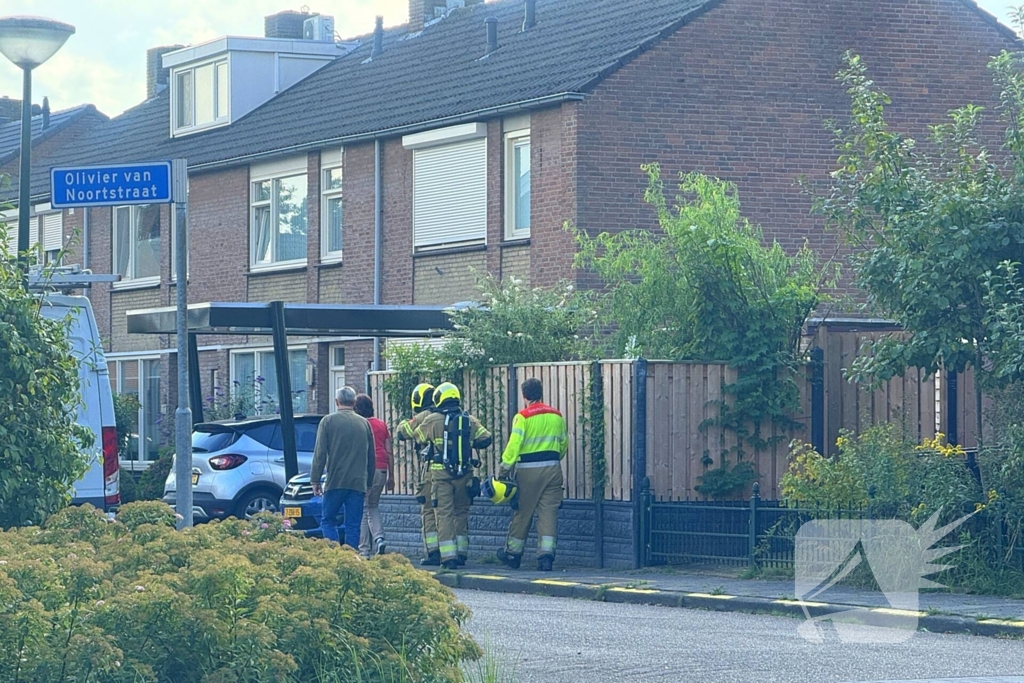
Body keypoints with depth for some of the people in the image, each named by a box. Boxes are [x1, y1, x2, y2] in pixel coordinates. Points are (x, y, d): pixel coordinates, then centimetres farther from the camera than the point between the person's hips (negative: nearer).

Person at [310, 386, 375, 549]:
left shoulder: (328, 421, -1)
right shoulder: (364, 424, 9)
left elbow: (319, 454, -4)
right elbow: (372, 456, 14)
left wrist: (315, 480, 1)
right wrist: (368, 483, 21)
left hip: (335, 481, -3)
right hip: (358, 483, 3)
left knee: (328, 521, 7)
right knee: (353, 525, 5)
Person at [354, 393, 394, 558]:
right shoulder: (382, 425, 14)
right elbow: (389, 452, 13)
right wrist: (391, 476, 17)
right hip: (381, 470, 5)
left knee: (362, 509, 0)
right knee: (373, 507, 18)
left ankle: (364, 550, -4)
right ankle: (379, 538, -5)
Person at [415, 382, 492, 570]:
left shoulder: (433, 420, -3)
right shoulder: (470, 420, 6)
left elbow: (417, 437, 7)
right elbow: (486, 439, 5)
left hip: (441, 474, -3)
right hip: (464, 474, 3)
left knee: (444, 514, -1)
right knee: (461, 512, 15)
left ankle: (449, 556, -8)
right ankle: (462, 553, 17)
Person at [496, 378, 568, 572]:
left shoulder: (523, 417, -8)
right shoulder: (557, 416, 7)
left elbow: (514, 445, -13)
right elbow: (564, 444, 14)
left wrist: (504, 469, -6)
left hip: (529, 469, -3)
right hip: (553, 468, 3)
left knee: (523, 512, 8)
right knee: (549, 512, 2)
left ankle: (513, 553, 20)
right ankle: (546, 555, -7)